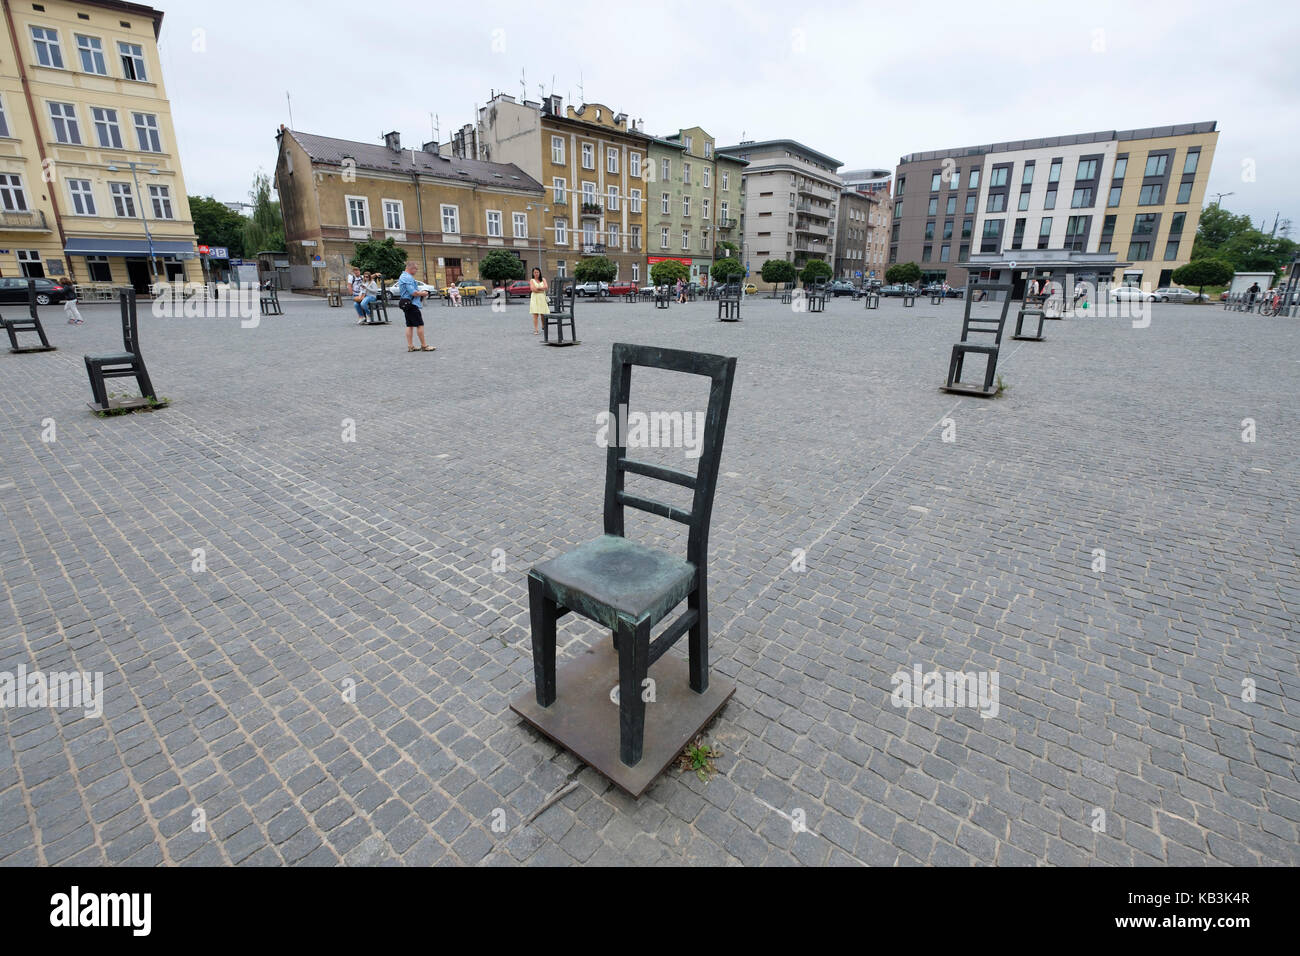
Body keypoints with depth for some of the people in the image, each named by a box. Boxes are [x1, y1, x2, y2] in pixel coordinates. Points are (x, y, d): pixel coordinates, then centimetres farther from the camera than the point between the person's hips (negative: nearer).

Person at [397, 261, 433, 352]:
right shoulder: (408, 278, -15)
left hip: (406, 304, 11)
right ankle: (424, 346, -5)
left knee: (409, 325, 9)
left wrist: (419, 291, 12)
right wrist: (422, 293, -6)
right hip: (411, 304, -11)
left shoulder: (403, 276, 19)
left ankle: (410, 346, 10)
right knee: (420, 324, -7)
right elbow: (413, 292, -22)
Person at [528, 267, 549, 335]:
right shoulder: (532, 280, 8)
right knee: (535, 314, -9)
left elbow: (545, 287, -3)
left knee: (543, 314, 0)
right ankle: (535, 330, -10)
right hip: (535, 298, -2)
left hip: (542, 298, 2)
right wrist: (542, 289, -4)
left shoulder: (543, 280, 13)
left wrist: (537, 288, -7)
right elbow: (533, 289, -8)